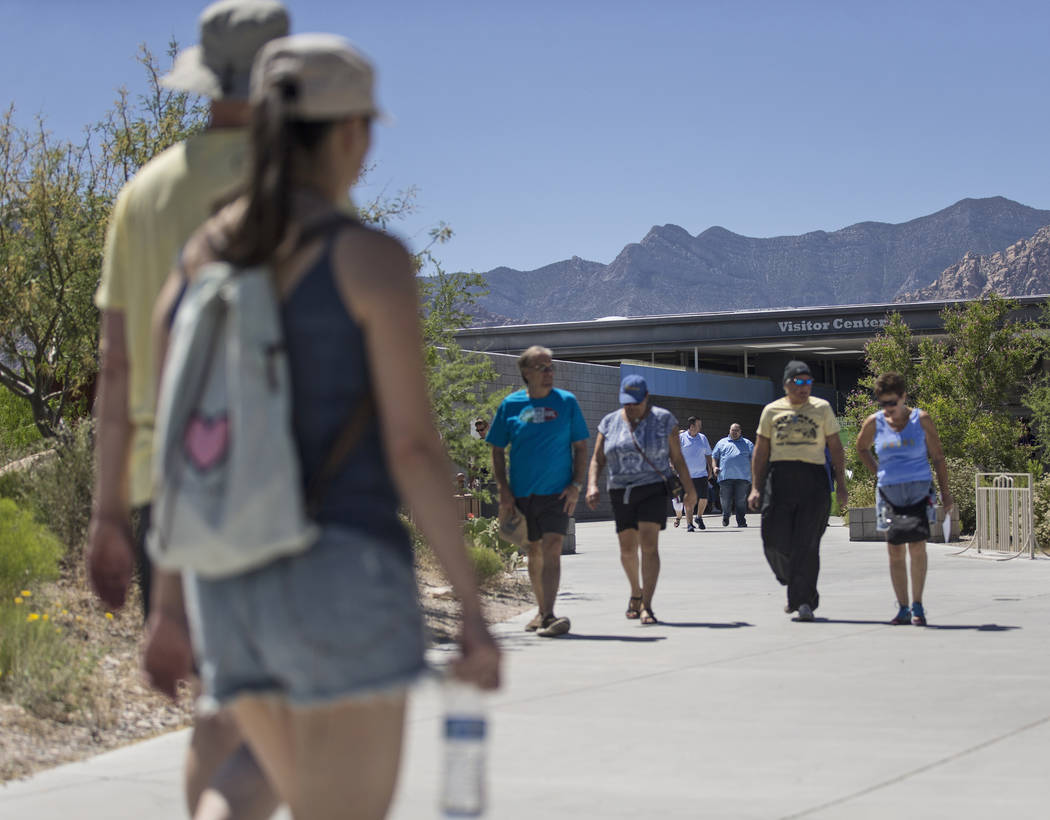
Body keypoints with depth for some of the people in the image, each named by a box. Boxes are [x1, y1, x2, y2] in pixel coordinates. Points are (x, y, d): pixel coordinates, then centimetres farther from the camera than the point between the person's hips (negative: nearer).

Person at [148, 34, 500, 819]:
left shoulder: (195, 263, 9)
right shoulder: (371, 261, -9)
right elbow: (412, 446, -12)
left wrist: (169, 600, 18)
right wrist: (473, 609, -7)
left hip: (228, 590, 7)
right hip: (343, 577, -7)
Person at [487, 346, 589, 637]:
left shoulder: (566, 402, 2)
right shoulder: (510, 405, 4)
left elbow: (580, 446, 6)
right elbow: (498, 451, 8)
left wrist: (577, 485, -5)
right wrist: (504, 490, -1)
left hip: (557, 492, -2)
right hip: (522, 493, 2)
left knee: (551, 550, -15)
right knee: (533, 553, 12)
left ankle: (548, 616, -21)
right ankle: (542, 612, 26)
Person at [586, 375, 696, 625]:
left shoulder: (663, 420, -1)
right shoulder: (610, 423, 6)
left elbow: (677, 457, 2)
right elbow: (597, 460, 6)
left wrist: (689, 488, -3)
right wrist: (592, 485, -11)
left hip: (653, 489, -3)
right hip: (621, 492, 3)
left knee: (649, 544, -16)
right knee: (627, 548, 7)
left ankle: (646, 606, -19)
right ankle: (636, 592, 34)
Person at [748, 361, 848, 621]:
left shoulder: (821, 408, 9)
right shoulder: (772, 410, 11)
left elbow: (836, 448, 11)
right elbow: (761, 451, 12)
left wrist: (841, 485, 3)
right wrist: (756, 487, 4)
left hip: (813, 478, -1)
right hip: (779, 479, 1)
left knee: (807, 543, -7)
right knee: (776, 541, -4)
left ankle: (804, 600, -3)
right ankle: (794, 587, 22)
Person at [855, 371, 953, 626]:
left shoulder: (921, 419, -3)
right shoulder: (874, 423, 1)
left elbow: (938, 457, 3)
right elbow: (862, 448, 22)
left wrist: (945, 492, 2)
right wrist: (878, 472, 11)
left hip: (919, 491, -2)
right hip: (889, 494, 2)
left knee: (917, 546, -12)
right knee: (894, 552, 2)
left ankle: (917, 605, 0)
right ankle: (903, 609, 11)